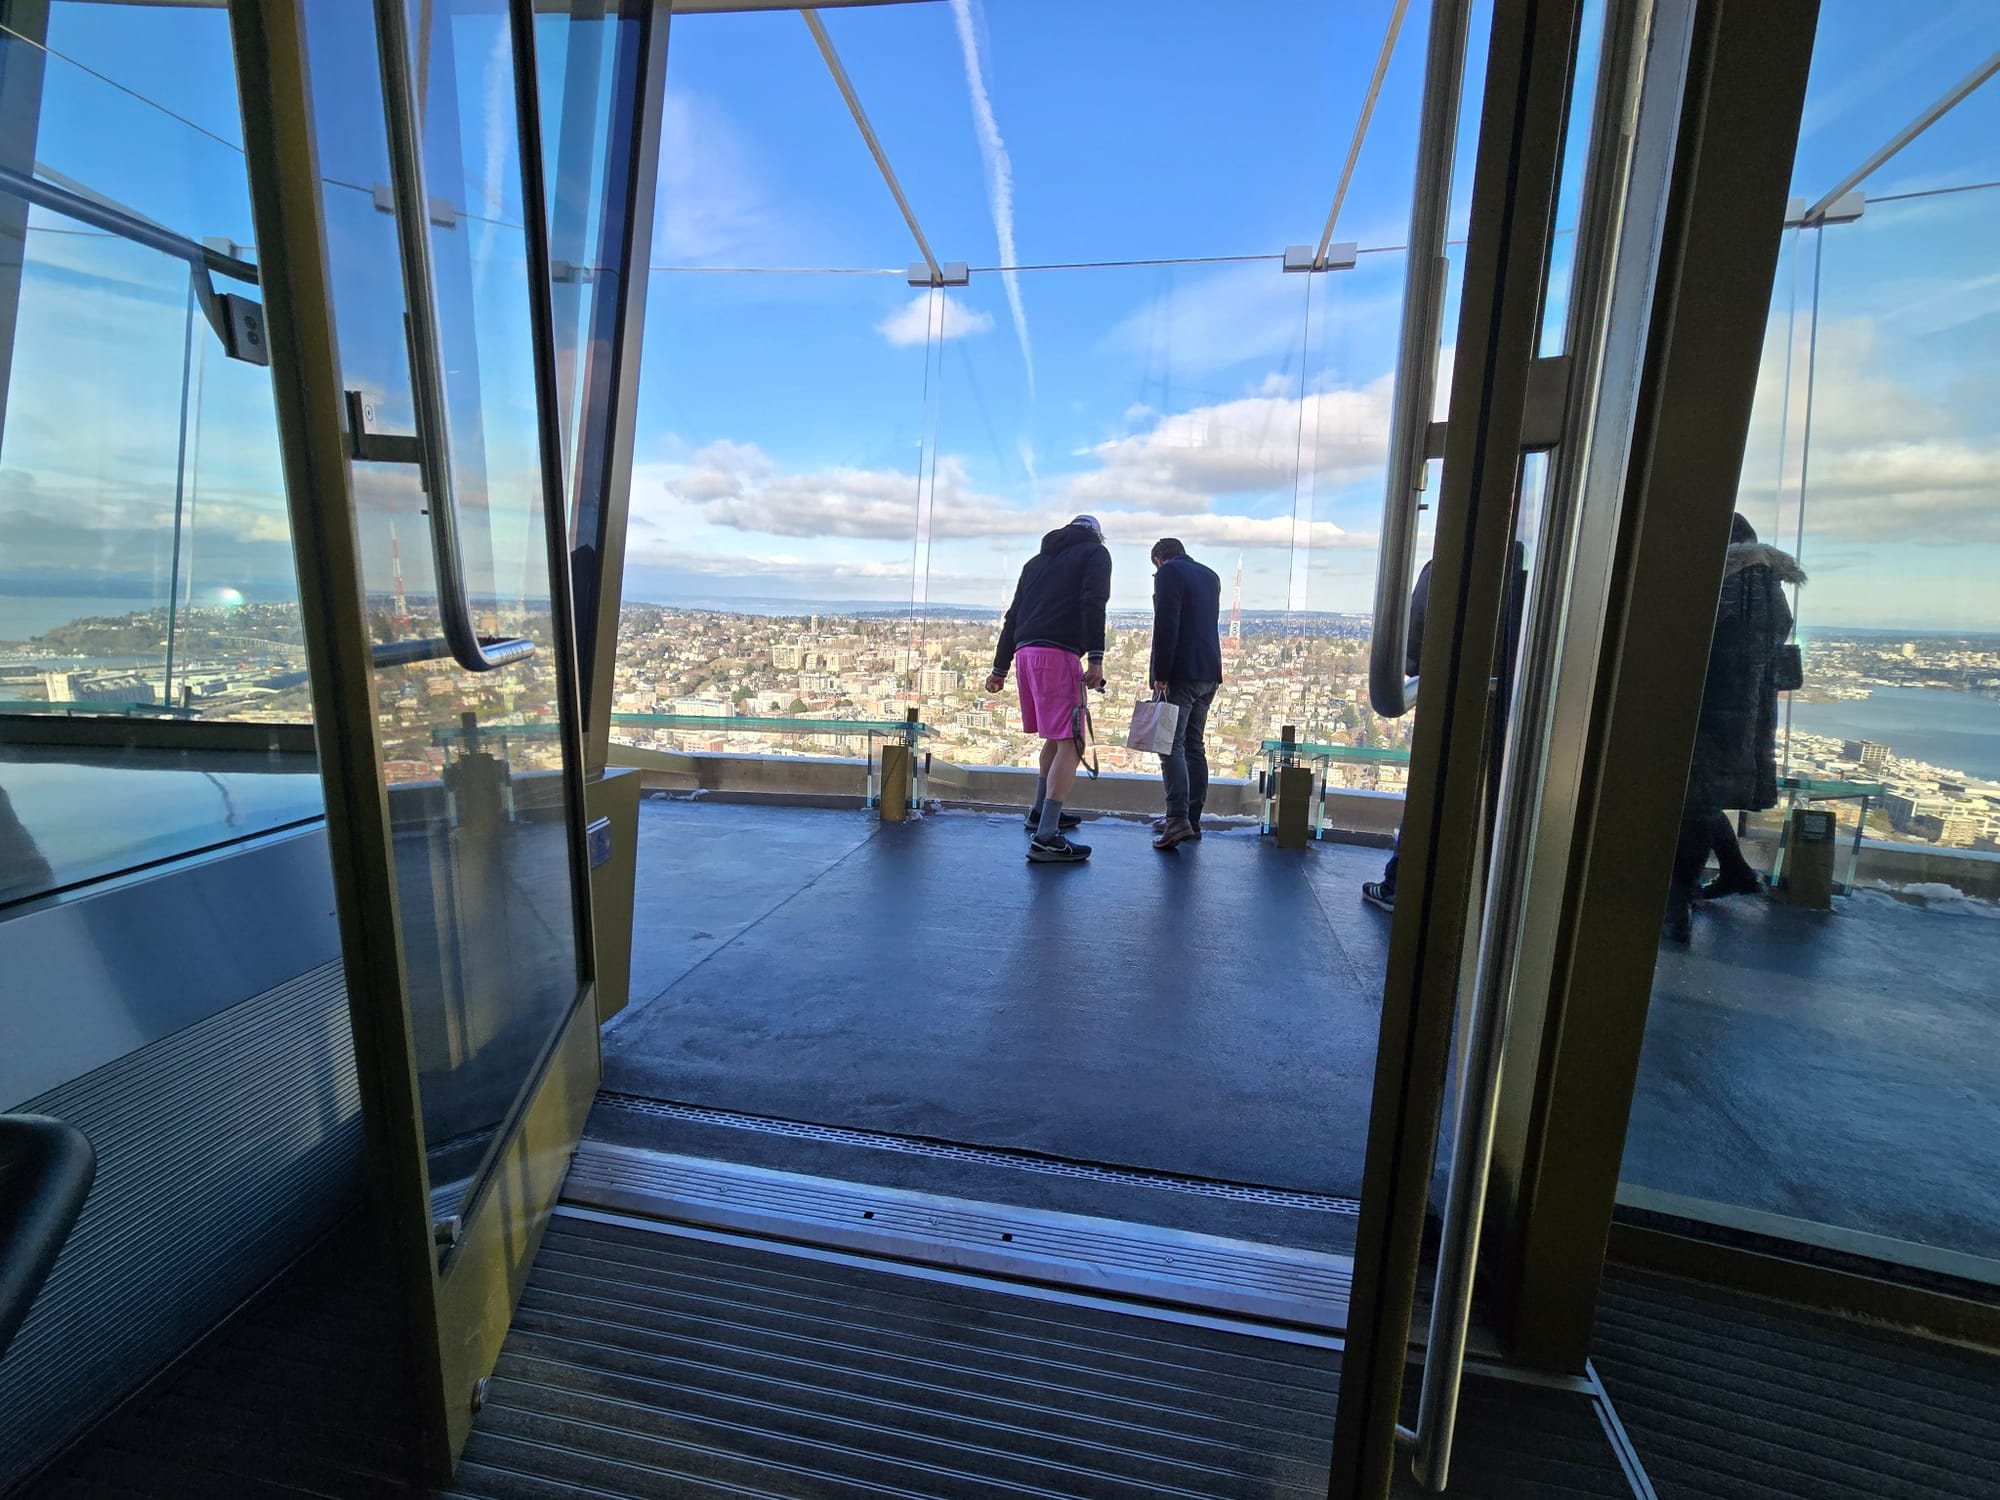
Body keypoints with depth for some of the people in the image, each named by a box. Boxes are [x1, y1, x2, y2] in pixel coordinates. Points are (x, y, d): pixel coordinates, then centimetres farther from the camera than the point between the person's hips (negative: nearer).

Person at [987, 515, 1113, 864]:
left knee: (1056, 737, 23)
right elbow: (1092, 604, -10)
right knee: (1070, 744, -8)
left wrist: (1000, 668, 25)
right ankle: (1046, 838, -15)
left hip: (1026, 652, 7)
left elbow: (1013, 615, 23)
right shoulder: (1095, 552, 9)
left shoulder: (1039, 559, 27)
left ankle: (1042, 812, 34)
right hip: (1058, 653, -7)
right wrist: (1096, 659, -16)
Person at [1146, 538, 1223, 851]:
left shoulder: (1169, 572, -5)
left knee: (1171, 745, -10)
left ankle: (1178, 819, -20)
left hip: (1180, 673, -8)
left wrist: (1160, 674, -16)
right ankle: (1192, 820, 13)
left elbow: (1165, 625, -15)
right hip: (1209, 673, 8)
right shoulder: (1210, 576, 20)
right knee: (1194, 745, 11)